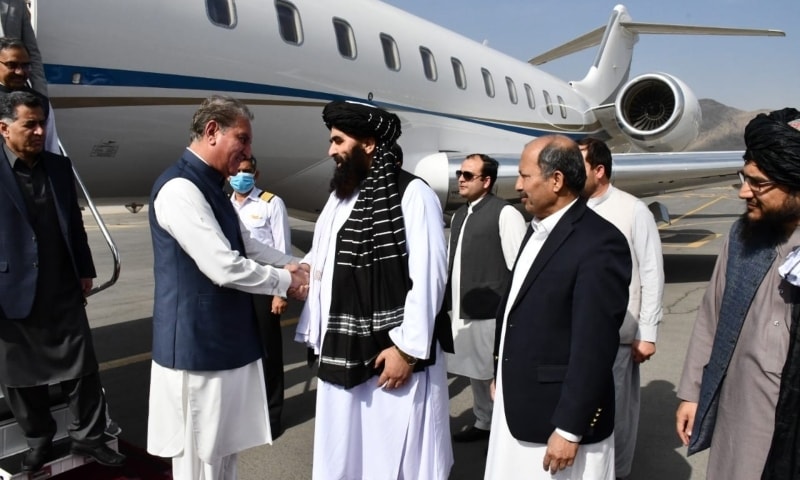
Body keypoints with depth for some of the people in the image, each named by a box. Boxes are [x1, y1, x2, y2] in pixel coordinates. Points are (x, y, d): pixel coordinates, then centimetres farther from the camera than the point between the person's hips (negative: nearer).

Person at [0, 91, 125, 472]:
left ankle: (87, 437, 24)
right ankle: (39, 441, 33)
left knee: (82, 369, 9)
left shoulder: (60, 166, 6)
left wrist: (84, 270, 10)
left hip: (63, 293, 4)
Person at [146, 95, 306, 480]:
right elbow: (224, 267, -25)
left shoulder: (211, 186, 11)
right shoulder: (180, 188, -20)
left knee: (223, 448, 22)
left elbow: (247, 245, 21)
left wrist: (295, 265, 10)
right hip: (198, 346, -10)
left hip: (226, 340, 10)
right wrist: (285, 280, -11)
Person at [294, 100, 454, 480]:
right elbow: (323, 266, 15)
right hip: (341, 352, 7)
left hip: (394, 350, -7)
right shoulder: (340, 196, 12)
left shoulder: (412, 193, -11)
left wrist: (408, 348, -14)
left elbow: (428, 277, -14)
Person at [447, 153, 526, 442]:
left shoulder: (505, 213, -10)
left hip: (494, 313, -8)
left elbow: (520, 267, -13)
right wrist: (450, 302, 16)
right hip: (464, 312, 8)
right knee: (475, 373, 19)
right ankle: (483, 423, 36)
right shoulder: (459, 215, 14)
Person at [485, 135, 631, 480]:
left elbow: (594, 347, -21)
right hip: (517, 407, 8)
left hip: (559, 417, -8)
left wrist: (569, 429, -19)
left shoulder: (600, 244, -20)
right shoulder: (538, 229, 7)